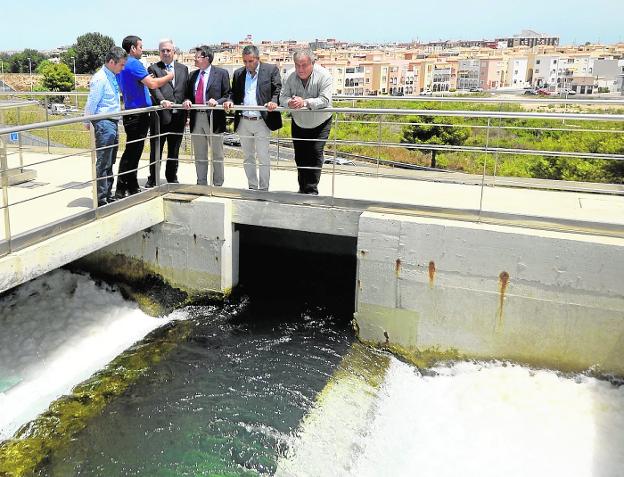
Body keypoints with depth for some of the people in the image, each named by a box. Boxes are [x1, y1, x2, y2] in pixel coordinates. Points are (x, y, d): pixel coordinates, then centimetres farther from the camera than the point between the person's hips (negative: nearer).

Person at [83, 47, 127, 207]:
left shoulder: (112, 77, 15)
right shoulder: (100, 79, -14)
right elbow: (91, 104, -13)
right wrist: (88, 123, -8)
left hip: (113, 123, 9)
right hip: (104, 124, -9)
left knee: (109, 163, 15)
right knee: (103, 163, -6)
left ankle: (108, 194, 23)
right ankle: (101, 199, -2)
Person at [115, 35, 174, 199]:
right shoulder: (133, 63, -14)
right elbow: (153, 84, -20)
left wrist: (145, 81, 28)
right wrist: (169, 76, -6)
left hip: (131, 113, 10)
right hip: (138, 114, -10)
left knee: (133, 152, 13)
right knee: (132, 152, -7)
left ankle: (132, 187, 20)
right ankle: (121, 190, -4)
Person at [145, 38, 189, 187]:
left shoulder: (183, 69, 13)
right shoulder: (153, 68, 1)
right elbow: (154, 87, -14)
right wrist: (162, 101, -31)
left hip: (178, 117, 3)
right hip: (160, 116, -3)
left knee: (174, 151, 13)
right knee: (155, 151, 5)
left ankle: (172, 178, 26)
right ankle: (152, 179, 16)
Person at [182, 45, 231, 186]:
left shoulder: (221, 73, -2)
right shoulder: (193, 75, 13)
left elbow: (228, 95, -3)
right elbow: (188, 94, 18)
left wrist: (217, 101, -20)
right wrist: (187, 100, -3)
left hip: (214, 118, -5)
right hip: (196, 118, 5)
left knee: (217, 155, 5)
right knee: (199, 156, 12)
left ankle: (218, 184, 15)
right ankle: (201, 184, 23)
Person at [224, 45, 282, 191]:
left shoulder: (271, 70, 1)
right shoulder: (238, 73, 13)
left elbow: (278, 90, -5)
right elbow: (234, 93, 17)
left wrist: (273, 102, -24)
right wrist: (230, 101, -5)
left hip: (262, 122, -4)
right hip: (243, 122, 5)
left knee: (263, 158, -2)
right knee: (248, 157, 12)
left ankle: (263, 189, 9)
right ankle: (252, 187, 23)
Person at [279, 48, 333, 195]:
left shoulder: (324, 76, -21)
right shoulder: (290, 77, -12)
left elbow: (325, 100, -31)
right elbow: (282, 97, -14)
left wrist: (305, 102, -45)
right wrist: (289, 102, -38)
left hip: (320, 123, -3)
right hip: (298, 123, 4)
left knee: (315, 154, -12)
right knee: (300, 156, 8)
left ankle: (312, 190, -5)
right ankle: (303, 189, 22)